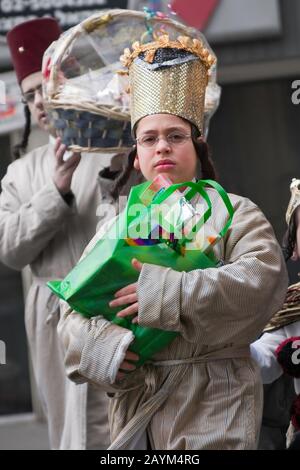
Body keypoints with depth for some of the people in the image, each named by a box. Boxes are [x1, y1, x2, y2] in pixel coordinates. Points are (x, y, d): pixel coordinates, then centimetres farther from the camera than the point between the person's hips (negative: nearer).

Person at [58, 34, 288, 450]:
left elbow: (263, 277, -15)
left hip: (212, 405, -3)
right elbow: (75, 311, 8)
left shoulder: (231, 213, 4)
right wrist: (104, 346, -15)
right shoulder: (116, 227, 14)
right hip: (134, 401, 3)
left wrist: (168, 292, -21)